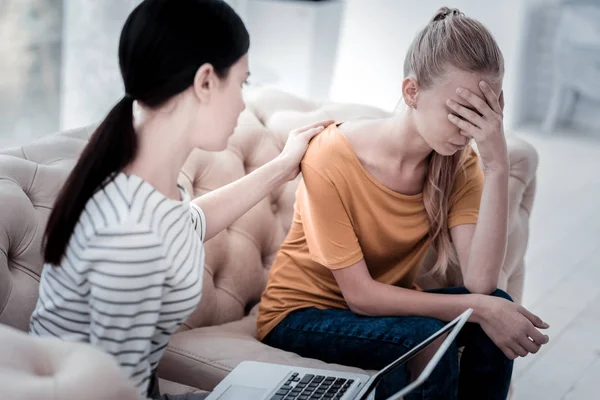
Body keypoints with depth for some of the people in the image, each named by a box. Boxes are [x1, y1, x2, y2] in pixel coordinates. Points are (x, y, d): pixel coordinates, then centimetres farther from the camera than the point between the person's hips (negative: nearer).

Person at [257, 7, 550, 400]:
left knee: (500, 309, -20)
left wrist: (497, 166, -32)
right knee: (427, 340, -31)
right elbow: (360, 295, -23)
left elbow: (480, 283, -24)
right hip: (302, 315, -5)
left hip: (385, 304, 5)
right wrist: (477, 309, -29)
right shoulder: (332, 159, -26)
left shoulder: (460, 162, -12)